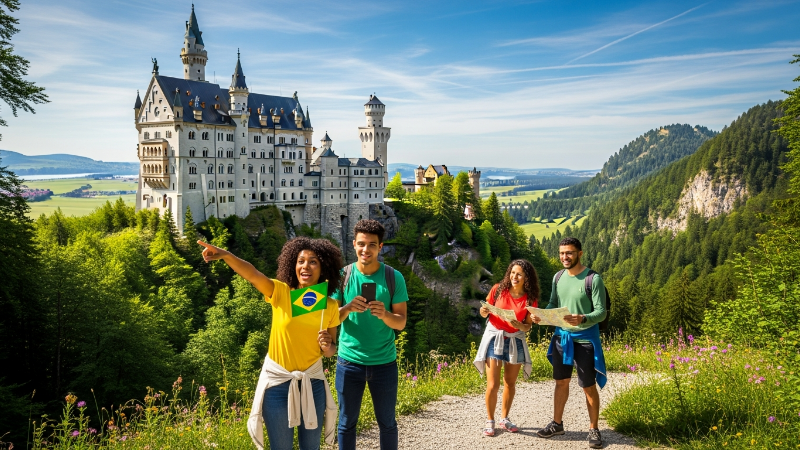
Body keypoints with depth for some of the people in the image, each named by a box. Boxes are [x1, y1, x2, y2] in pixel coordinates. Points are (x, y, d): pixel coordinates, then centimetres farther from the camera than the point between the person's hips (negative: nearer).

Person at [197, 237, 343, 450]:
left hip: (312, 382, 2)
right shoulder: (280, 292, -12)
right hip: (278, 381, -2)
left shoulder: (330, 306, -5)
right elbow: (251, 274, -32)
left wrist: (327, 347, -19)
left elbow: (330, 350, 5)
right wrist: (226, 255, -50)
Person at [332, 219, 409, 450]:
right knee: (347, 423, 13)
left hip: (384, 362, 0)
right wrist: (347, 308, -24)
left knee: (387, 423, 14)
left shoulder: (394, 277, -6)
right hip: (349, 361, 1)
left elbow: (401, 322, -5)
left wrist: (384, 314, -26)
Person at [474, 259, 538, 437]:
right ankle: (490, 421, 11)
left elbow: (528, 326, -1)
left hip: (515, 341, 2)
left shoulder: (530, 299, -7)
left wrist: (519, 326, -22)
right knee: (493, 385, -6)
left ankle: (504, 419, 30)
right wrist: (484, 311, -23)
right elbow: (485, 312, 0)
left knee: (510, 383, 12)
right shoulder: (498, 289, -10)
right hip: (494, 337, -2)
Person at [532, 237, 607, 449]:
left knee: (589, 387, 5)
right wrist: (542, 314, -10)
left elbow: (601, 312, -17)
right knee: (561, 382, 17)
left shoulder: (593, 279, -15)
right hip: (561, 336, 6)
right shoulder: (558, 277, 3)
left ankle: (594, 430, 22)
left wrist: (582, 319, -36)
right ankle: (557, 423, 32)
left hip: (584, 339, -5)